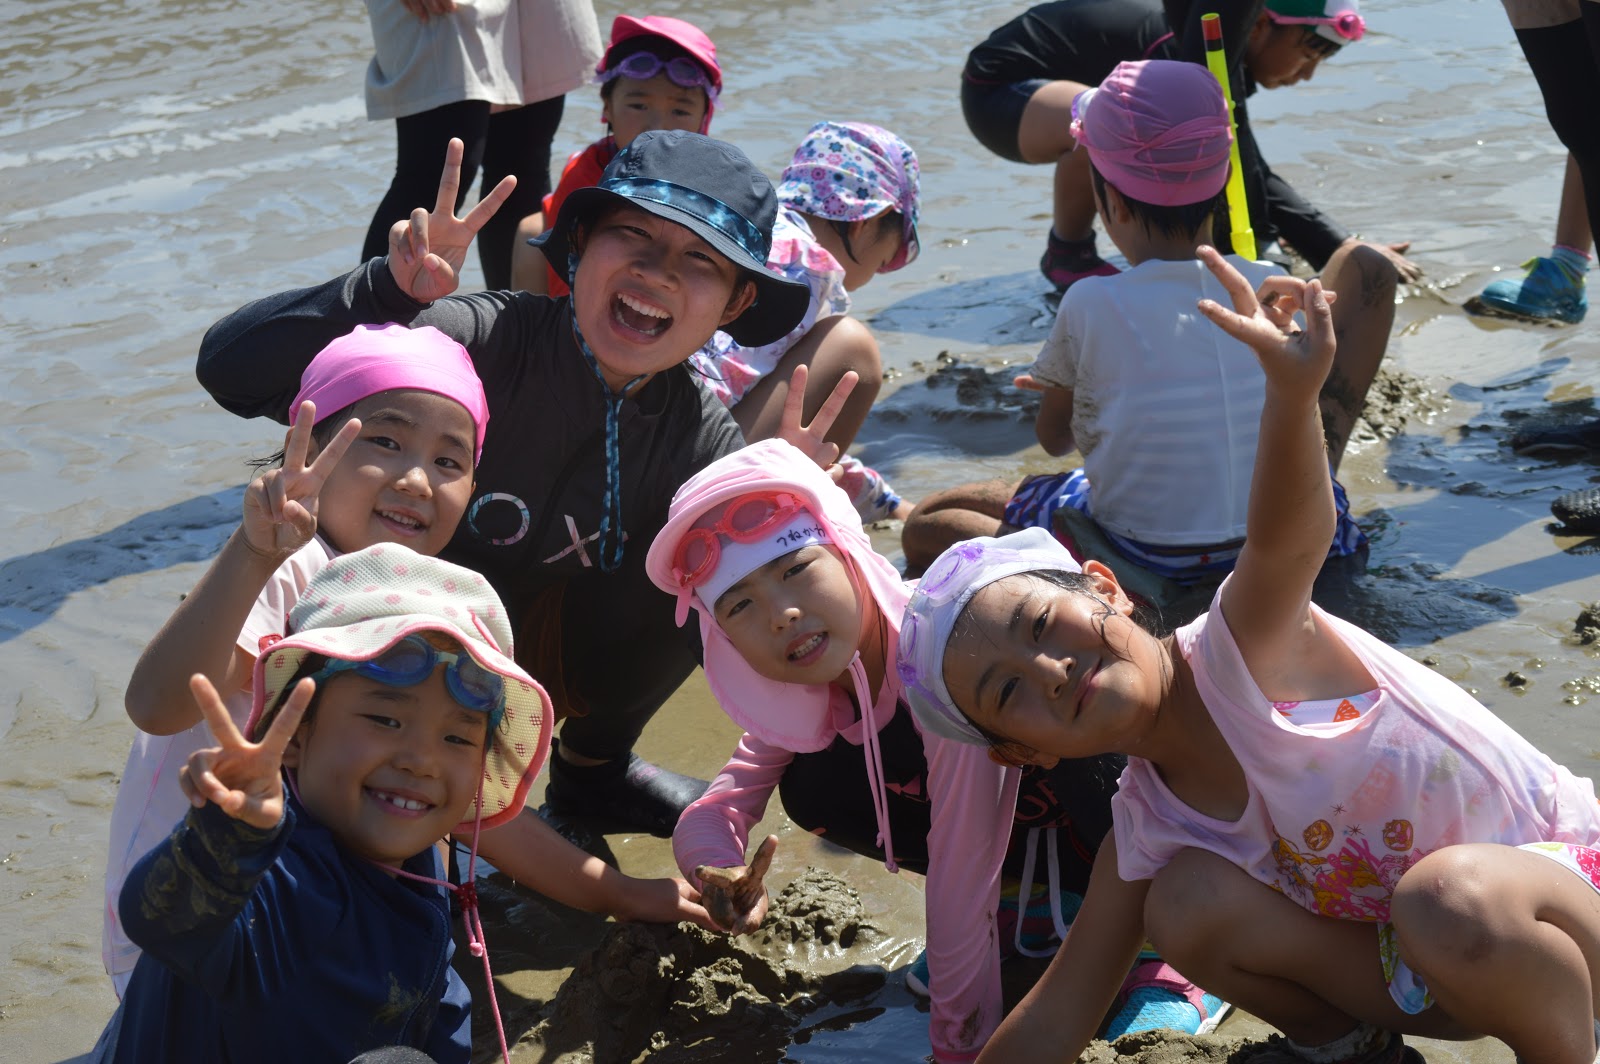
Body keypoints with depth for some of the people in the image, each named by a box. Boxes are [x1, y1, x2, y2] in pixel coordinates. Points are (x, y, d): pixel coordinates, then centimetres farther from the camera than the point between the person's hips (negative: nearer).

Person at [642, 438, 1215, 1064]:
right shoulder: (804, 692, -13)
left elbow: (959, 871, -33)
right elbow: (713, 810, -10)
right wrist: (718, 873, -34)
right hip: (1036, 825, 7)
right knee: (815, 792, -12)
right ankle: (1041, 895, 3)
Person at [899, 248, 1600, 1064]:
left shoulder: (1244, 646, -22)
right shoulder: (1149, 832, -5)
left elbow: (1286, 538, -44)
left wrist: (1292, 393, -63)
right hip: (1428, 979, 5)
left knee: (1453, 897, -40)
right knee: (1188, 904, -18)